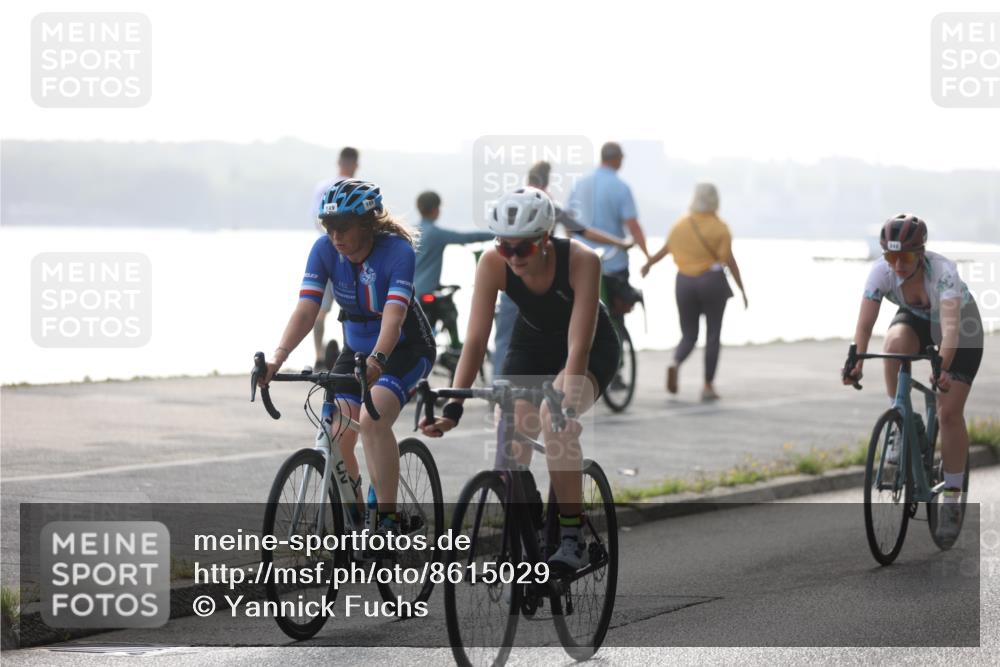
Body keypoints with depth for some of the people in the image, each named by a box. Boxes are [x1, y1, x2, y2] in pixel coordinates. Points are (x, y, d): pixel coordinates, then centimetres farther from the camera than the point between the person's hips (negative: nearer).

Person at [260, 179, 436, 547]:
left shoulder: (398, 251, -26)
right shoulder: (325, 250, -14)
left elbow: (393, 317, -39)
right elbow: (305, 309, -23)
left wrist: (376, 360, -56)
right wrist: (277, 358, -39)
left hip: (406, 348, -5)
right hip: (356, 348, 5)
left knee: (373, 420, -30)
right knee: (336, 439, -7)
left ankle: (388, 520, -25)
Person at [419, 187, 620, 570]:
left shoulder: (581, 261, -33)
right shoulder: (493, 264, -25)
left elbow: (578, 346, -37)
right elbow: (475, 340, -27)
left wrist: (566, 401, -49)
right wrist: (452, 409, -36)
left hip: (592, 349, -4)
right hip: (532, 343, 4)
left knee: (554, 416, -32)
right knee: (508, 448, -15)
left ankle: (573, 539, -25)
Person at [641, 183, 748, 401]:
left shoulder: (680, 225, 4)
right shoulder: (719, 228, -6)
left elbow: (665, 250, 12)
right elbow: (729, 261, -8)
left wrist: (648, 264, 29)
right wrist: (742, 289, -3)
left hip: (684, 283, 3)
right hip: (712, 281, -3)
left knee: (689, 335, 12)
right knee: (713, 336, 6)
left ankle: (675, 364, -19)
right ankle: (708, 386, 3)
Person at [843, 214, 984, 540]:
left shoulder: (943, 271, -37)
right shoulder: (881, 271, -28)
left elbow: (950, 326, -47)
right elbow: (865, 323, -30)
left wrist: (942, 367, -62)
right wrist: (856, 362, -46)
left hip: (963, 329, -3)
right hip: (915, 319, 3)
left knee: (949, 412, -10)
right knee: (896, 343, -35)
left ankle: (952, 497, 3)